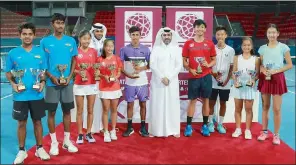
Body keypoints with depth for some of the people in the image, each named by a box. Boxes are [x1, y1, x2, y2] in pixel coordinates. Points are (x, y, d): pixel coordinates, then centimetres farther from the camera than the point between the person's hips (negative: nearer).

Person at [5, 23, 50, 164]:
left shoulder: (40, 52, 2)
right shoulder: (13, 53, 0)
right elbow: (8, 73, 6)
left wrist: (42, 82, -11)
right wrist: (13, 84, -12)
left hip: (37, 95, 1)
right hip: (20, 96, 0)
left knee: (37, 121, 11)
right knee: (21, 123, 9)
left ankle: (39, 148, 25)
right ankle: (22, 151, 24)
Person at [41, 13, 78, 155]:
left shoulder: (71, 41, 5)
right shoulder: (45, 41, -1)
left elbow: (74, 61, 9)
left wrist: (69, 76, -6)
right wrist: (52, 77, -12)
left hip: (67, 82, 2)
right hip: (52, 82, -2)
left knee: (67, 111, 9)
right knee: (51, 112, 4)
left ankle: (67, 141, 21)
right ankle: (54, 142, 17)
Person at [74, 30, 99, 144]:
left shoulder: (94, 51, 5)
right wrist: (79, 72, -18)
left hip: (92, 84, 3)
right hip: (79, 85, -2)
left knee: (90, 110, 9)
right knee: (80, 111, 6)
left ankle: (88, 133, 20)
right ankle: (80, 134, 16)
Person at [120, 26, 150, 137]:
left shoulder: (145, 49, 2)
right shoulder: (124, 49, 0)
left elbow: (150, 65, 5)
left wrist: (141, 68, -14)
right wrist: (128, 75, -15)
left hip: (143, 82, 1)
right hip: (129, 82, 0)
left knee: (143, 104, 6)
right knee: (130, 104, 7)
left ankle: (143, 127, 17)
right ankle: (130, 127, 19)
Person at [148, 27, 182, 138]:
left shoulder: (176, 49, 6)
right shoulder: (156, 49, 4)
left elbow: (179, 65, -2)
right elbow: (152, 65, -4)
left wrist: (169, 77, -12)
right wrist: (162, 77, -14)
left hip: (172, 81, 1)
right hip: (157, 82, 0)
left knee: (172, 105, 2)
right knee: (157, 105, 1)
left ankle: (173, 130, 10)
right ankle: (155, 130, 8)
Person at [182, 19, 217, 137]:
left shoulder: (210, 44, 5)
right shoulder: (188, 43, 2)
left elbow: (214, 60, 10)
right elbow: (184, 61, 4)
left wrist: (209, 65, -11)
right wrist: (190, 69, -13)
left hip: (206, 76, 1)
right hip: (193, 77, -1)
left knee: (205, 100, 7)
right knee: (192, 100, 3)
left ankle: (205, 125, 17)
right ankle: (188, 126, 11)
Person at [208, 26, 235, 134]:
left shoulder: (230, 50, 0)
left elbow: (231, 67, 3)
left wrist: (227, 80, -6)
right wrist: (214, 74, -12)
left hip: (225, 83, 1)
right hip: (213, 82, 0)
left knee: (223, 103, 9)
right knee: (211, 103, 7)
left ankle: (220, 124, 21)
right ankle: (211, 123, 21)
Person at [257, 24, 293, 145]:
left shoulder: (283, 47, -5)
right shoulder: (262, 48, 5)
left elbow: (290, 65, -3)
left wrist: (275, 71, -15)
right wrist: (263, 70, -11)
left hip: (277, 79, -3)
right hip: (264, 79, 3)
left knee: (277, 109, -1)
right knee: (265, 107, 11)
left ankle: (276, 134, 14)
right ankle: (264, 131, 24)